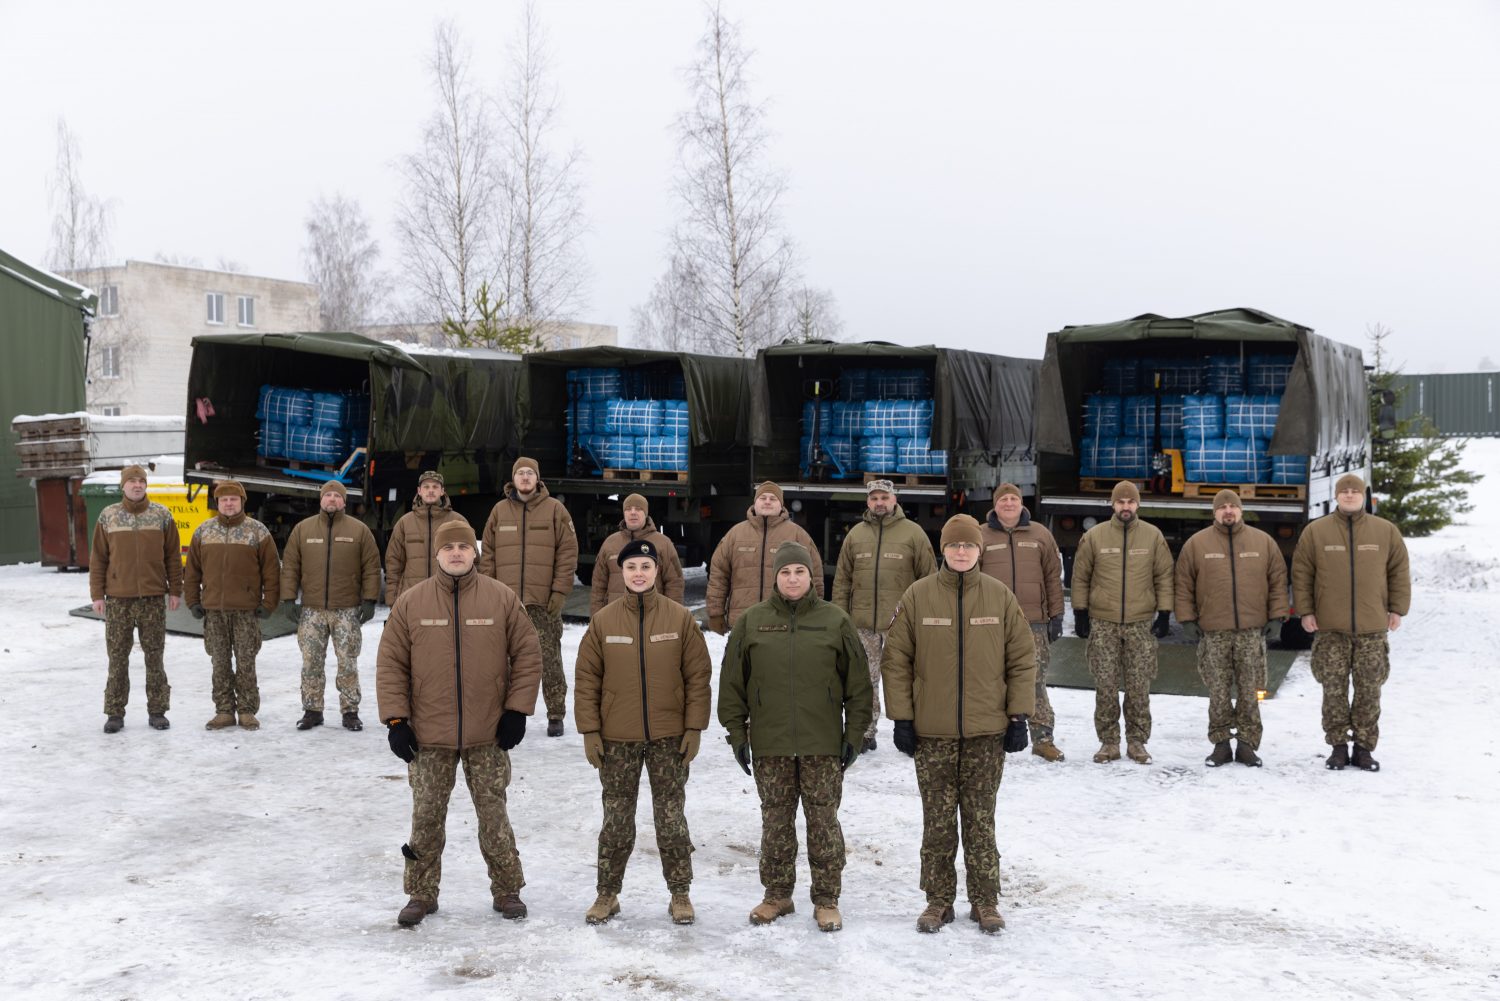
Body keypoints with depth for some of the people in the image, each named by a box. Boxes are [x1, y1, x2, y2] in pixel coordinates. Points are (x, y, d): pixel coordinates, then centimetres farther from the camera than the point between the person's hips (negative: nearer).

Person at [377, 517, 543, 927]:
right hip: (429, 736, 1)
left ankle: (507, 890, 22)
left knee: (493, 814, 8)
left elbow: (528, 655, 3)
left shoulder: (502, 598, -1)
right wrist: (396, 719, -3)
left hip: (488, 735, 0)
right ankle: (422, 893, 23)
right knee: (426, 816, 8)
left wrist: (516, 711, -2)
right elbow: (390, 664, 2)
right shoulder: (411, 602, -1)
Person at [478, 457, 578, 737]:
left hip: (544, 601, -3)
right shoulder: (500, 511, 10)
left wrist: (560, 591, -8)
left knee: (549, 658, 0)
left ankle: (556, 715, 6)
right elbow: (488, 555, 11)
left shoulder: (555, 510, 2)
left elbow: (568, 553, -1)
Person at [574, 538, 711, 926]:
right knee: (617, 819, 10)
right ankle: (607, 894, 22)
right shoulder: (603, 621, -2)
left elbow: (698, 676, -1)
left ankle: (680, 894, 19)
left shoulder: (680, 618, -3)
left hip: (670, 737, -1)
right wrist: (590, 730, -4)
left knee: (671, 817, 7)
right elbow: (586, 679, 1)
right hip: (617, 738, 1)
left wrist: (694, 727, -5)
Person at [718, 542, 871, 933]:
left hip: (823, 744, -1)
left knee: (824, 820, 4)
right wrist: (737, 733, 2)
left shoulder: (835, 621, 1)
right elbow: (732, 682, 6)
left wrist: (855, 733, 0)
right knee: (775, 821, 10)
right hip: (769, 745, 1)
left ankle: (827, 900, 15)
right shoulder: (751, 621, 3)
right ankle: (777, 895, 23)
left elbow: (858, 683, 4)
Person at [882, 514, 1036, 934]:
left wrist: (1018, 716, 0)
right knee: (937, 822, 7)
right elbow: (896, 659, 0)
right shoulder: (918, 596, -2)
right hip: (932, 732, 0)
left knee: (981, 821, 7)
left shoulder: (1000, 597, 1)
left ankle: (985, 901, 19)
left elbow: (1023, 659, 4)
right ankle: (939, 900, 19)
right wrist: (901, 718, -3)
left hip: (987, 731, 0)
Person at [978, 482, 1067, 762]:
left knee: (1036, 683, 2)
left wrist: (1056, 615, 6)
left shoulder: (1040, 535, 8)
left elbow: (1053, 577, 10)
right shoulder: (981, 536, 5)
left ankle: (1043, 738, 9)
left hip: (1033, 623, 0)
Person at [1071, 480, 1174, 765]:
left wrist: (1164, 613, 2)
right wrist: (1080, 613, 2)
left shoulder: (1153, 536, 4)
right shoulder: (1094, 536, 2)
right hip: (1102, 624, 0)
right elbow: (1080, 577, 6)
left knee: (1139, 687, 2)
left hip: (1140, 624, 0)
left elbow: (1164, 576, 6)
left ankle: (1137, 741, 13)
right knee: (1105, 686, 1)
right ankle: (1108, 741, 10)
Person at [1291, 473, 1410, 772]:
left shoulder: (1386, 531, 6)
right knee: (1334, 690, 2)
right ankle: (1338, 746, 11)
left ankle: (1364, 748, 13)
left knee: (1369, 691, 4)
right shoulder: (1316, 531, 2)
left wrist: (1397, 609, 4)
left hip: (1372, 628, 1)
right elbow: (1301, 573, 4)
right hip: (1330, 627, -1)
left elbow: (1399, 571, 9)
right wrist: (1305, 611, -1)